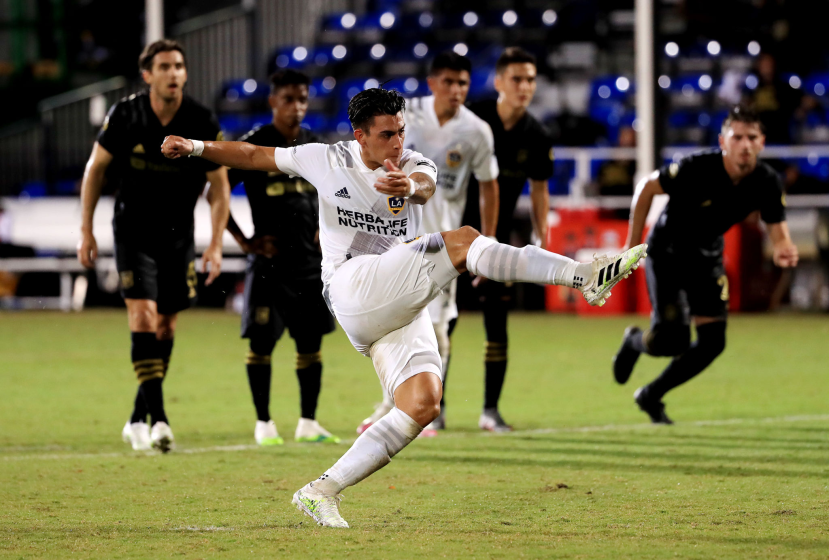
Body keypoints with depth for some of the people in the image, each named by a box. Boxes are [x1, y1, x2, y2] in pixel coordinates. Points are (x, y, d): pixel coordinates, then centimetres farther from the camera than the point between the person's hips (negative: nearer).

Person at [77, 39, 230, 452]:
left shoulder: (202, 124, -11)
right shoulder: (125, 116, -11)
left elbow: (219, 186, -2)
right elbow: (96, 167, 2)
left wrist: (216, 245, -10)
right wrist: (86, 230, 0)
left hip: (179, 237, 2)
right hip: (133, 230, -2)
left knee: (166, 328, 7)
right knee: (143, 317, -17)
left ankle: (137, 421, 21)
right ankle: (158, 419, -21)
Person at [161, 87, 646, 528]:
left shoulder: (416, 168, 8)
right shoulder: (327, 160, 7)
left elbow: (425, 185, -19)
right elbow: (256, 156, 18)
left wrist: (408, 186, -43)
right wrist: (195, 148, 9)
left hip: (403, 306, 4)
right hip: (353, 287, -4)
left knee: (422, 404, -13)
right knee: (464, 241, -20)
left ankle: (323, 491, -9)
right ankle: (587, 276, -34)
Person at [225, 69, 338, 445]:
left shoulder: (313, 146, 9)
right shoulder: (253, 146, -7)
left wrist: (322, 230, 10)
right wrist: (244, 241, -9)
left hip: (309, 259, 5)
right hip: (269, 261, -5)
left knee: (311, 341, 6)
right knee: (262, 341, -3)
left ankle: (308, 423, 14)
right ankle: (264, 424, 7)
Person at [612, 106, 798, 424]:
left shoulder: (766, 183, -17)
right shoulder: (697, 169, -30)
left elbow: (778, 231, -11)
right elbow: (647, 188, -16)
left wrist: (783, 250, -37)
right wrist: (632, 244, -13)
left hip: (707, 258, 5)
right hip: (666, 252, -5)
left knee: (713, 342, -4)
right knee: (671, 341, -13)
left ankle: (651, 397, 19)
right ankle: (635, 342, 26)